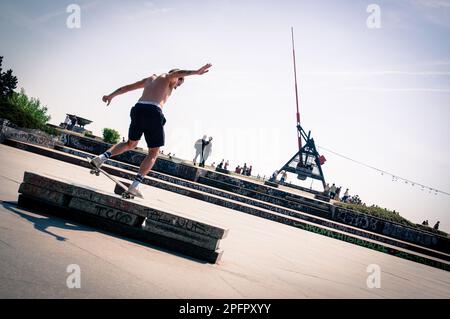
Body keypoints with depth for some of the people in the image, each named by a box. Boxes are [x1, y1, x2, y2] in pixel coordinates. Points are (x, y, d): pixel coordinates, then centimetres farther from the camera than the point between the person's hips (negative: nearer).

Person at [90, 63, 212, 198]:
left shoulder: (150, 78, 32)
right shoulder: (168, 77, 15)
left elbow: (127, 87, 38)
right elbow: (177, 73, -9)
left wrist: (111, 95, 48)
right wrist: (197, 72, -22)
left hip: (138, 108, 6)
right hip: (153, 111, -6)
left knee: (131, 144, 28)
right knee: (153, 153, 3)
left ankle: (102, 157, 9)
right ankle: (134, 185, -8)